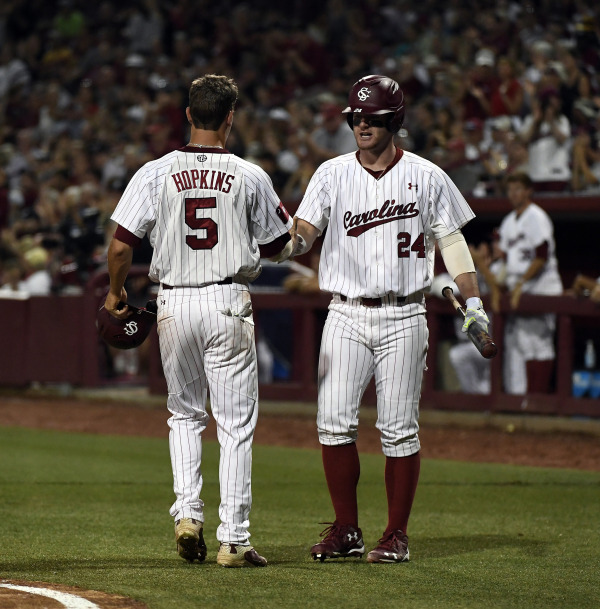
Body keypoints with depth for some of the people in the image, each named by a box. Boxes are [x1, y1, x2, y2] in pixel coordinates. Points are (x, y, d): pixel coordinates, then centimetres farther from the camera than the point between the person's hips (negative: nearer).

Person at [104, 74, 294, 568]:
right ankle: (234, 540, 0)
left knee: (185, 413, 21)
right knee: (235, 423, 3)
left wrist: (116, 292, 12)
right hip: (228, 302, -2)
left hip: (174, 304, 2)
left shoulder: (156, 173, -3)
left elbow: (121, 245, -6)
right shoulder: (251, 176, -4)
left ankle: (188, 512, 4)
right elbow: (280, 248, 5)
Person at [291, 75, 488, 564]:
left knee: (399, 429, -1)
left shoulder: (427, 178, 3)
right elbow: (306, 229, -5)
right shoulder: (332, 174, 5)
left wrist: (473, 302, -2)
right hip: (346, 315, 1)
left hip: (403, 317, -1)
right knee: (335, 423, -6)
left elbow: (451, 240, 6)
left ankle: (397, 535, 7)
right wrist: (291, 243, -29)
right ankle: (346, 530, 5)